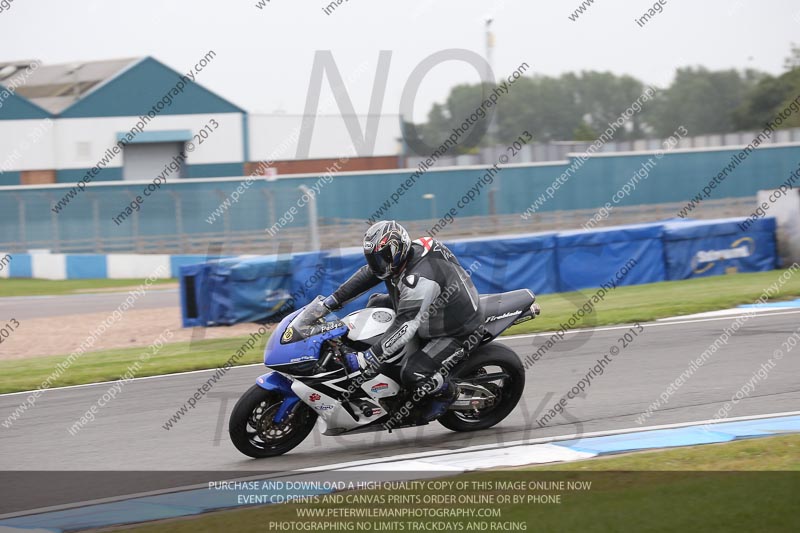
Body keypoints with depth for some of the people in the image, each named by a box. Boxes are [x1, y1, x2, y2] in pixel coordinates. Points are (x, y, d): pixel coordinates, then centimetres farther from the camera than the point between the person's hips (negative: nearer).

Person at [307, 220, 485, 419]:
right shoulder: (405, 253, -8)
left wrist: (367, 360, -39)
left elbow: (405, 327, -40)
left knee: (411, 374, -25)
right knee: (376, 303, 13)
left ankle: (446, 392, 6)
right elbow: (367, 274, 6)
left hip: (455, 331, -10)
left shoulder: (419, 279, -37)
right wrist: (332, 301, 0)